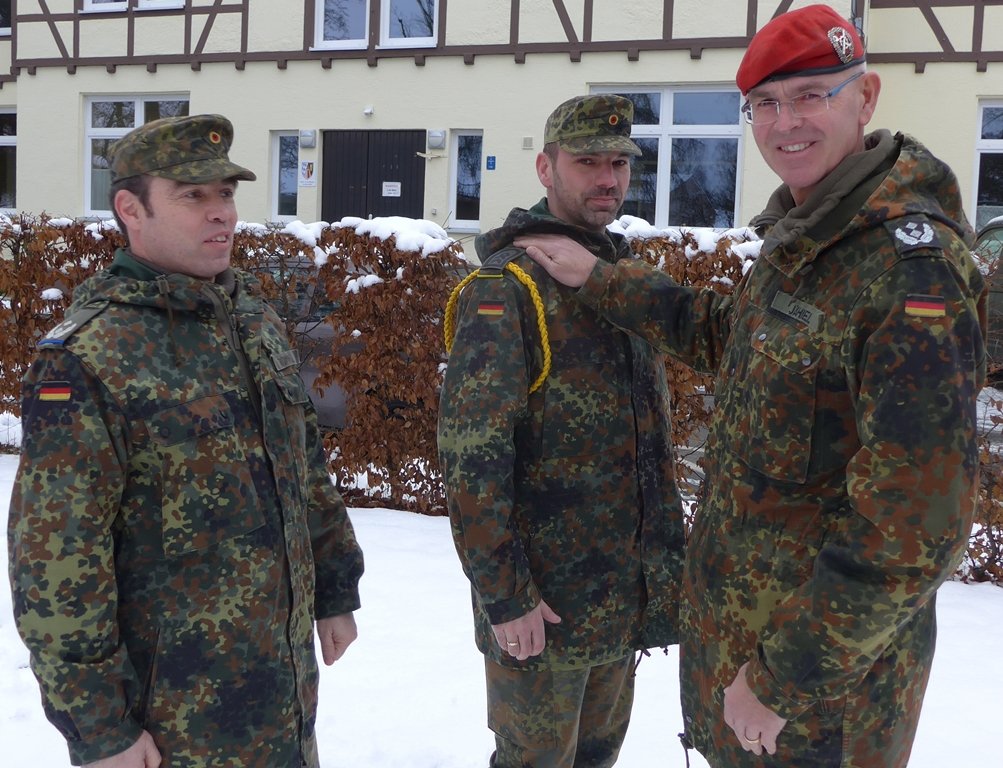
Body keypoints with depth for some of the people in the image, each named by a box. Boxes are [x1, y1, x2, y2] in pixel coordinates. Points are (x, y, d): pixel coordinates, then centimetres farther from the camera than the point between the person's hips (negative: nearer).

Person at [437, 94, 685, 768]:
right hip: (541, 602, -7)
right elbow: (471, 456, -19)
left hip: (628, 597, 7)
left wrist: (668, 550, 14)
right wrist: (504, 595, -20)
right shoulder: (507, 289, -14)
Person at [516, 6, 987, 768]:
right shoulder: (800, 240, 4)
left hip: (825, 662, -8)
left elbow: (913, 528, -27)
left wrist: (781, 678, -21)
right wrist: (598, 279, 19)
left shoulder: (913, 269, -25)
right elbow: (725, 335, 24)